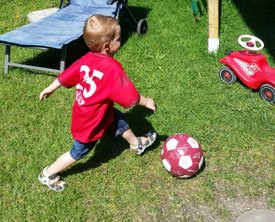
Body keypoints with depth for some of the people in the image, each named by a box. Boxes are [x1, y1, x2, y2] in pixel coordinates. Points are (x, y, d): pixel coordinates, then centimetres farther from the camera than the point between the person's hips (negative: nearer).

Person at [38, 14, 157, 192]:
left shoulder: (86, 59, -11)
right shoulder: (113, 68, -33)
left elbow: (65, 76, 1)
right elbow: (130, 96, -26)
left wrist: (50, 89, 17)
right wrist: (146, 102, -8)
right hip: (91, 122, -8)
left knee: (120, 120, 24)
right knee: (79, 152, 14)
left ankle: (137, 144, 50)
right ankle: (48, 174, 30)